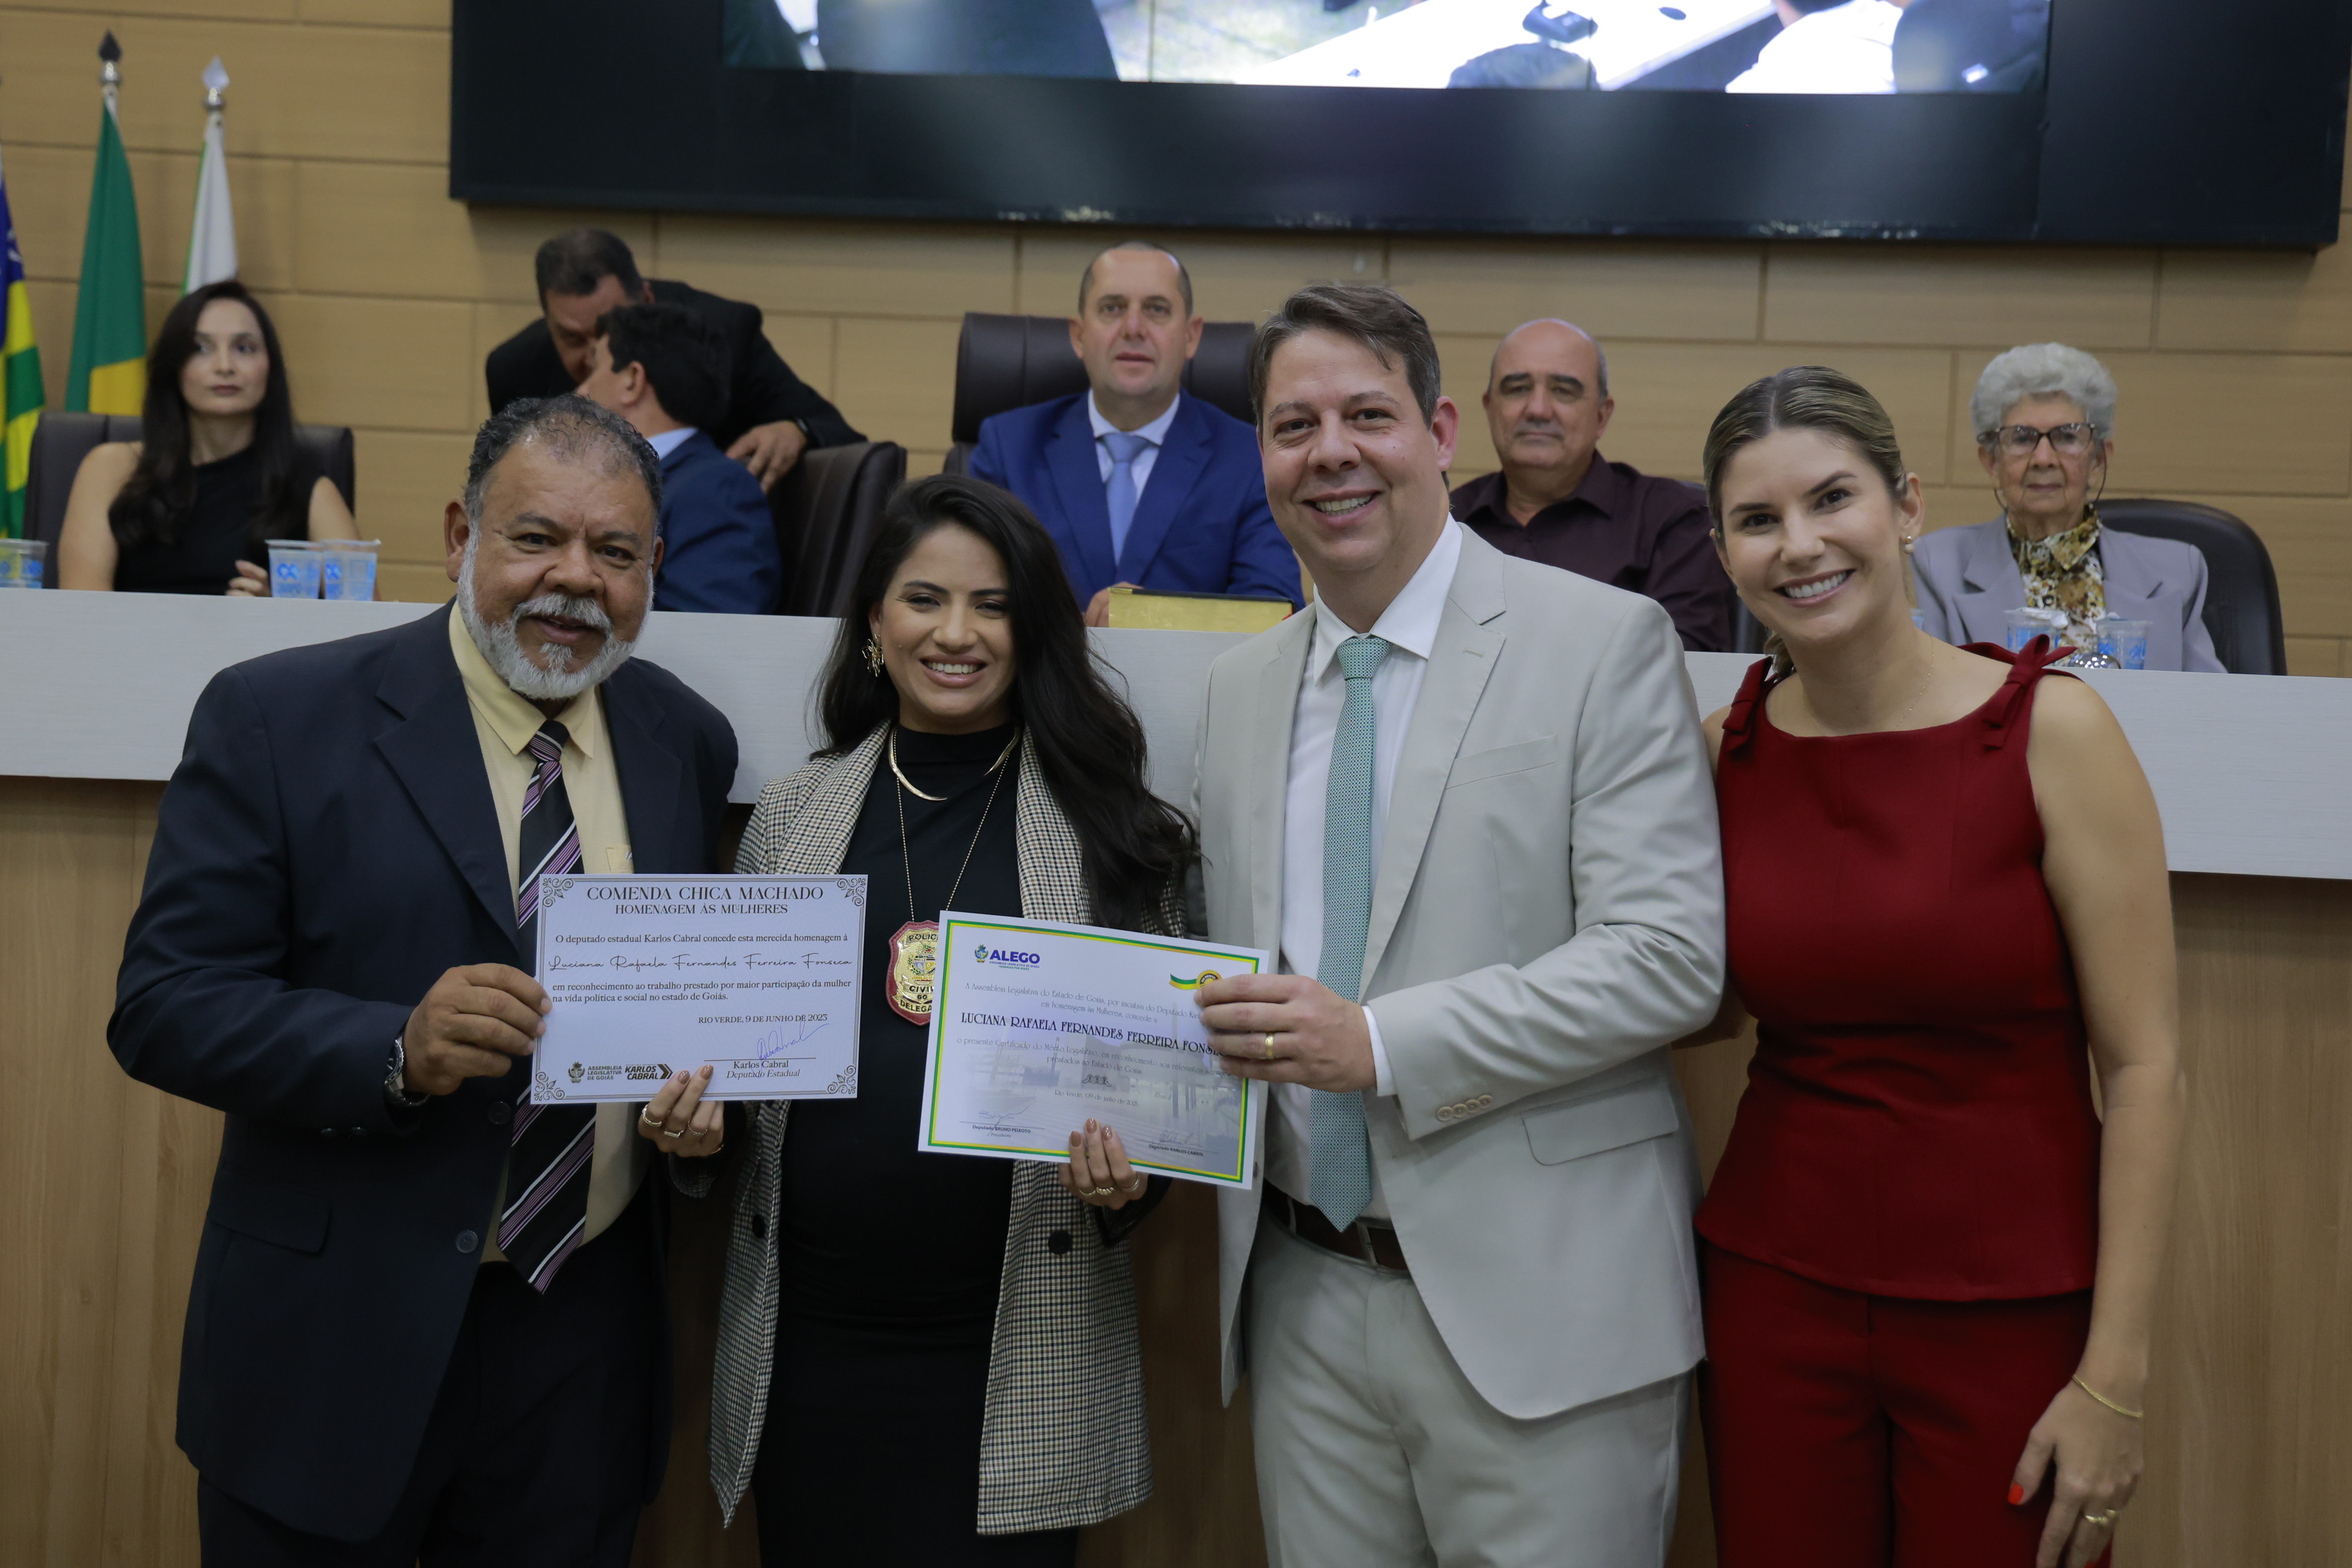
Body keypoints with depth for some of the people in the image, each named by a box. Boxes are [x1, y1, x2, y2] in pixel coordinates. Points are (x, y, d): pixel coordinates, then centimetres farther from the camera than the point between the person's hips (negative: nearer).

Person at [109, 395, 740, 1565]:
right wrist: (396, 1051, -27)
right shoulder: (276, 718, -9)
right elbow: (163, 1008, -12)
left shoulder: (688, 743, 3)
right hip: (336, 1340, -3)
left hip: (585, 1342, 4)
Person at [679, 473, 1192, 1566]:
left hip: (1015, 1353, -2)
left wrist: (1129, 1176, -13)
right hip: (809, 1334, 2)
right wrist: (696, 1112, -5)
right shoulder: (791, 815, 7)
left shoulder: (1106, 823, 0)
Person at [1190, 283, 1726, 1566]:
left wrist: (1381, 1045, -21)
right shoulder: (1239, 690, 11)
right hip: (1305, 1302, 5)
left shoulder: (1605, 643, -7)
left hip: (1536, 1306, -4)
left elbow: (1668, 958, -15)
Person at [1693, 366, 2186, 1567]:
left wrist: (2114, 1378, -12)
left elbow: (2144, 1062, -10)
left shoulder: (2048, 730, -11)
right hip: (1774, 1289, 3)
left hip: (2011, 1308, -3)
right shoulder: (1726, 750, 0)